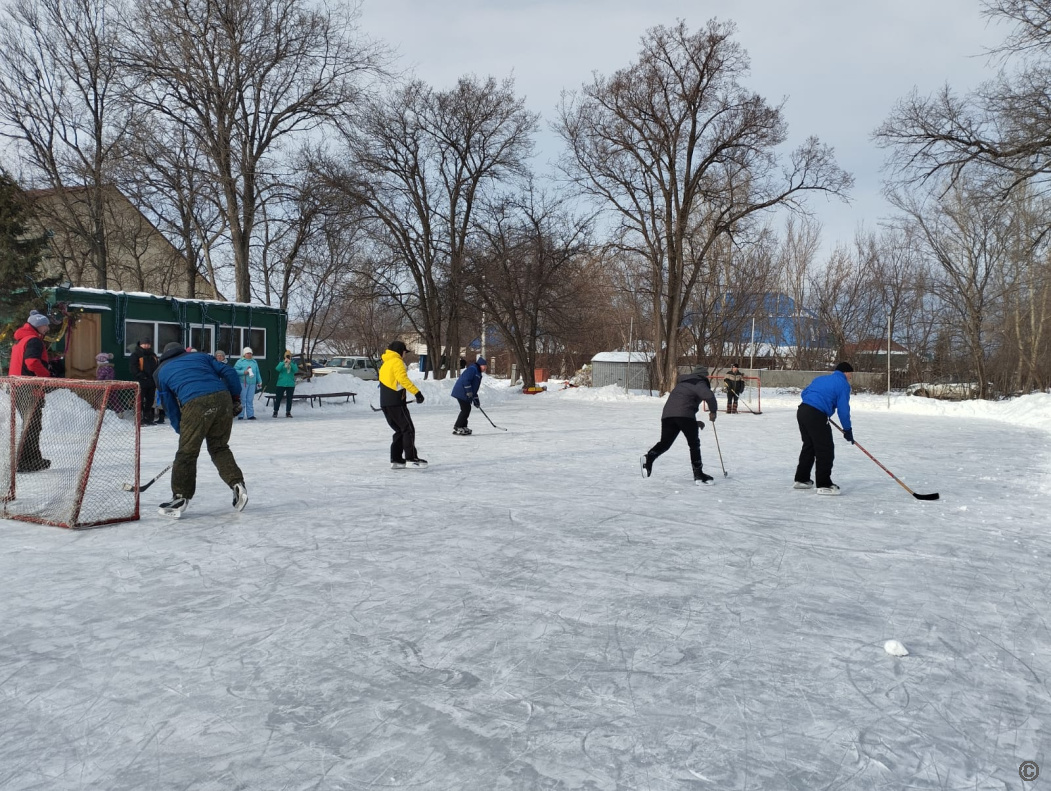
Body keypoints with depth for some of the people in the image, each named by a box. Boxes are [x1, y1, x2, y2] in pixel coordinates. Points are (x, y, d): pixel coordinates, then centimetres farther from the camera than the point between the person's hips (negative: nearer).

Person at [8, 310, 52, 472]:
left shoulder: (20, 340, 20)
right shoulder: (34, 340, -11)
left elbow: (17, 364, 22)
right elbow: (32, 362, -26)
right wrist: (48, 376, -15)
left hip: (18, 388, 10)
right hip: (30, 389, -10)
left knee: (31, 425, 18)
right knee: (32, 426, -7)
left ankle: (35, 459, 25)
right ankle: (23, 463, -8)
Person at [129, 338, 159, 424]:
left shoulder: (153, 355, 19)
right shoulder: (136, 355, -2)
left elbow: (157, 368, 25)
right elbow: (133, 367, -11)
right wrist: (141, 375, -20)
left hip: (151, 382, 7)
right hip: (141, 382, -7)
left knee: (150, 401, 10)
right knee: (140, 401, -6)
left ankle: (148, 419, 18)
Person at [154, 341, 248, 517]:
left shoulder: (161, 371, 25)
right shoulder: (200, 356, 29)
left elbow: (170, 406, 22)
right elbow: (229, 373, 17)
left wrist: (182, 430, 29)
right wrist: (236, 398, 22)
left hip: (195, 404, -3)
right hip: (223, 398, 3)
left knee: (187, 452, 8)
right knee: (219, 447, 18)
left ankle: (180, 498, 13)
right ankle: (237, 484, 7)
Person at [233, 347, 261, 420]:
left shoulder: (254, 362, 19)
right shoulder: (240, 361, 3)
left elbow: (257, 373, 22)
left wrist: (259, 381, 18)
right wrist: (243, 372, -15)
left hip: (252, 383, 4)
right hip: (243, 383, -4)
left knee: (250, 400, 4)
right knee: (242, 399, -5)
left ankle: (250, 415, 7)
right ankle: (240, 415, -3)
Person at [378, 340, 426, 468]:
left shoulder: (385, 364, 22)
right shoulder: (397, 362, -6)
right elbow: (403, 379, -21)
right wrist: (416, 392, -27)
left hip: (384, 403, 9)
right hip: (396, 402, -9)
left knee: (400, 430, 14)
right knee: (408, 429, -5)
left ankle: (396, 459, 11)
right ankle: (411, 458, -10)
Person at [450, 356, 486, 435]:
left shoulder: (477, 372, 23)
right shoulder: (472, 369, -10)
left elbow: (474, 388, 26)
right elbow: (465, 380, -23)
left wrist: (476, 399, 23)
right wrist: (469, 391, -23)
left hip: (465, 394, 10)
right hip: (461, 393, -10)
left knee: (467, 409, 13)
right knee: (465, 410, -10)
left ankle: (463, 427, 22)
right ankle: (457, 428, -7)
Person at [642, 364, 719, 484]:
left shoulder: (682, 383, 33)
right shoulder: (699, 383, 6)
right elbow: (709, 396, -15)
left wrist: (695, 422, 37)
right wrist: (713, 411, 3)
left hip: (667, 414, 6)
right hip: (684, 415, -6)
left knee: (665, 442, 8)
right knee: (694, 443, 5)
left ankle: (649, 457, -19)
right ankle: (698, 474, 4)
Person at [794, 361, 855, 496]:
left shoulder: (821, 378, 23)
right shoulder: (843, 384, 1)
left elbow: (804, 393, 23)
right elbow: (843, 409, -4)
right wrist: (847, 430, 4)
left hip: (802, 410, 9)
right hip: (816, 416, -9)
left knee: (809, 445, 22)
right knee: (825, 449, -2)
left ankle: (801, 479, 30)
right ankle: (824, 485, -2)